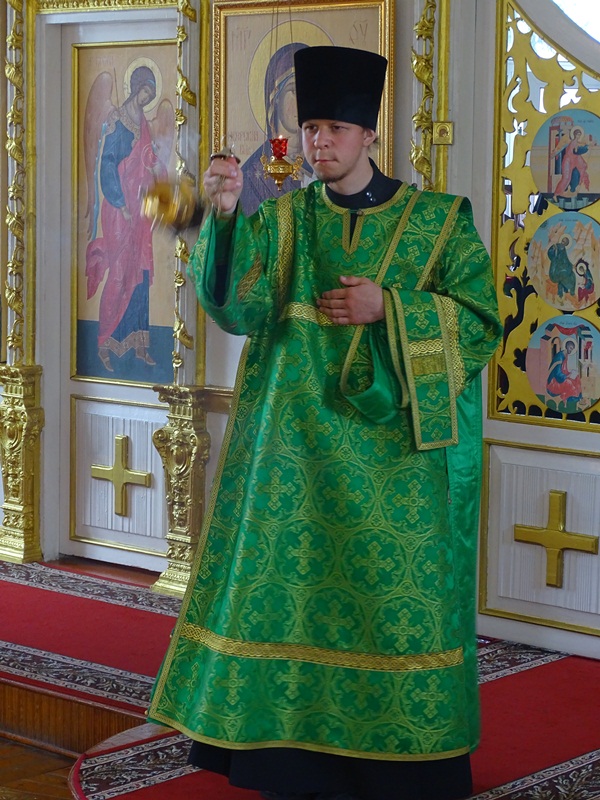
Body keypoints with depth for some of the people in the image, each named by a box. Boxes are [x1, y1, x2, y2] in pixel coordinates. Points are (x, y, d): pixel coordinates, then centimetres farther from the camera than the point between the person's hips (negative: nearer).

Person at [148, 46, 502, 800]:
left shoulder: (436, 222, 1)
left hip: (390, 444, -2)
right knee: (286, 575, 0)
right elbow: (238, 304, -11)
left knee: (393, 585, 0)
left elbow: (482, 321, -2)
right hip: (294, 437, 2)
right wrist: (226, 216, -26)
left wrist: (388, 307, -14)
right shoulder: (283, 220, 5)